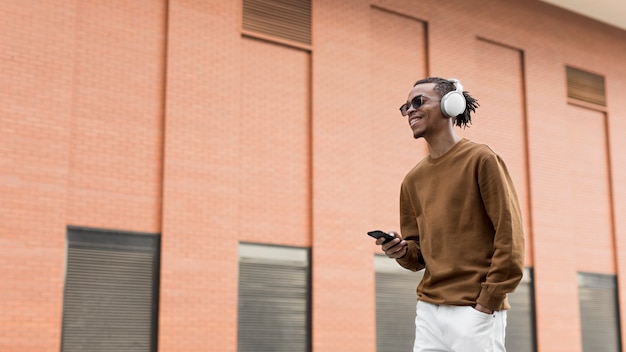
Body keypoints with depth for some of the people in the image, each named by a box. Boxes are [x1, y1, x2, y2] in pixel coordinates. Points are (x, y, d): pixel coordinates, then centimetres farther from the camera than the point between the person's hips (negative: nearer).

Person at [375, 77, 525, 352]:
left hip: (474, 310, -6)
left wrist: (488, 302, -14)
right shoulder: (413, 179, 13)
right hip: (428, 310, 6)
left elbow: (510, 234, -10)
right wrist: (404, 251, -4)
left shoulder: (481, 159, -5)